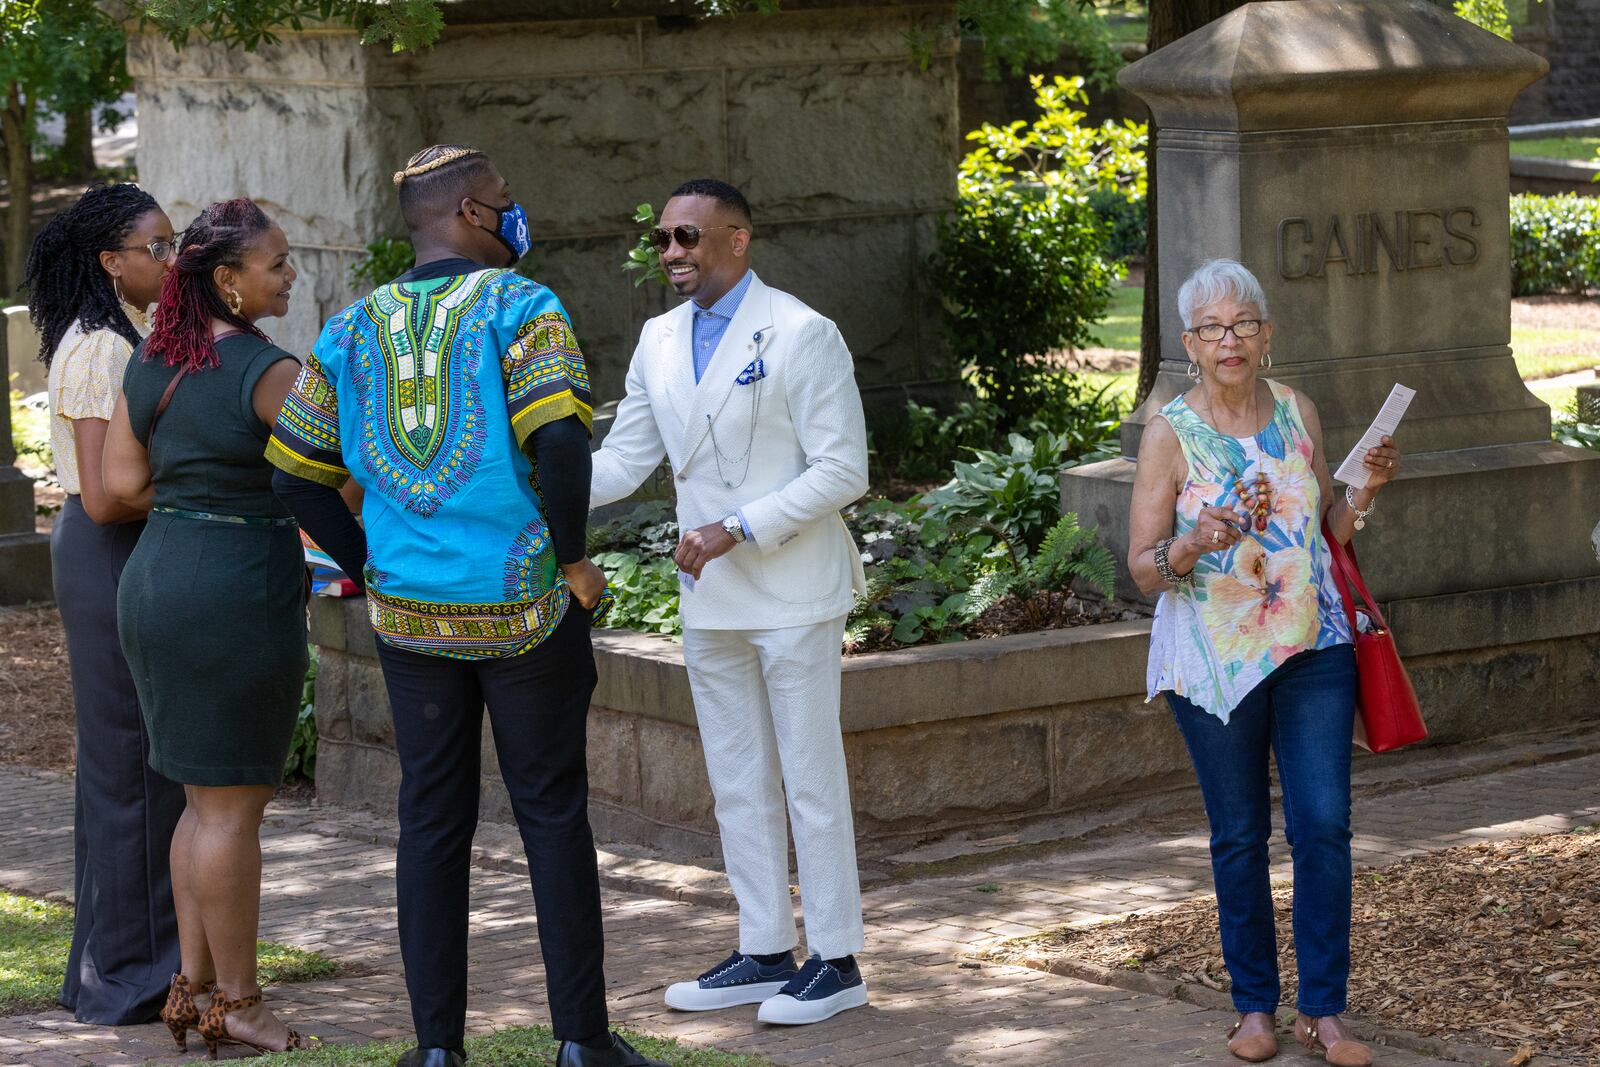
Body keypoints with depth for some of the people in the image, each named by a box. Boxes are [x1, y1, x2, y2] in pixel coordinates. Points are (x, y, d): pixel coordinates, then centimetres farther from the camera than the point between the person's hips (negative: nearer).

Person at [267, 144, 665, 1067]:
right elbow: (560, 438, -23)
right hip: (525, 608, -4)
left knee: (433, 821, 9)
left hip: (411, 611, 4)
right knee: (553, 816, 5)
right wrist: (573, 555, -10)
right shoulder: (519, 308, -8)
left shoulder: (353, 329, 7)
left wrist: (371, 568, 14)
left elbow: (297, 473, 7)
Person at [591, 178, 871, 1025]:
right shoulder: (660, 340, 9)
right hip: (710, 599, 7)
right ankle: (765, 952, 21)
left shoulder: (800, 335, -11)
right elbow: (623, 458, 11)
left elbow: (842, 470, -13)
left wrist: (738, 528, -19)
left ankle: (835, 960, 5)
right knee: (737, 786, 12)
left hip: (791, 592, -7)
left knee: (809, 780, -2)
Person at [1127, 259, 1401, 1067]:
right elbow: (1143, 568, -6)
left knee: (1324, 825, -4)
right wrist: (1194, 545, -25)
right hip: (1215, 658, -2)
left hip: (1313, 646, 2)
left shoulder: (1297, 412, 5)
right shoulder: (1171, 433, -6)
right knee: (1239, 836, 5)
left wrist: (1365, 489, -2)